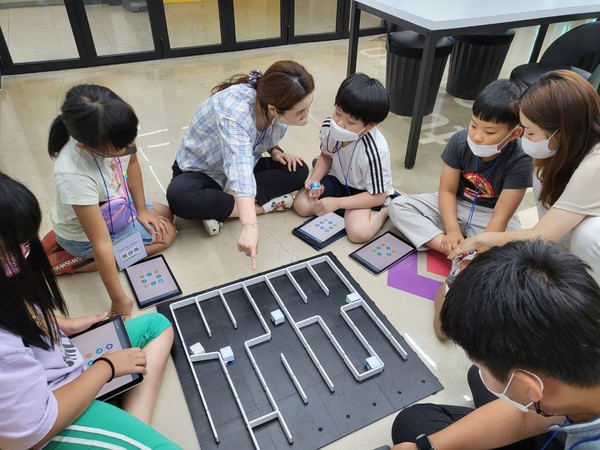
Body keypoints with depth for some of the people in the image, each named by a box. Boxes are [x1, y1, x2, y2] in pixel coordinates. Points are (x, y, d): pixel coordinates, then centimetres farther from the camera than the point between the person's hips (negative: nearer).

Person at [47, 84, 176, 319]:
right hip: (85, 235, -6)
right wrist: (119, 299, -29)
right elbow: (101, 243, -37)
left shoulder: (112, 134, -28)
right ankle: (67, 262, -3)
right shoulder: (75, 175, -43)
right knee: (166, 234, -4)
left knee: (165, 215, 17)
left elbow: (132, 164, -3)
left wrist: (141, 210, -1)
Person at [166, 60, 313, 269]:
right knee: (179, 198, -38)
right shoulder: (234, 109, -38)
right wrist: (249, 225, -61)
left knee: (298, 171, -15)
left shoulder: (281, 110, -17)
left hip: (245, 166, 6)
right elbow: (239, 166, -51)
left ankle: (218, 208, -17)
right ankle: (262, 206, -21)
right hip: (200, 170, -5)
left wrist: (275, 151, -14)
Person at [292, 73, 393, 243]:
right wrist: (314, 179, -13)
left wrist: (337, 202, -27)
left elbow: (377, 196, -25)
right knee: (302, 205, -10)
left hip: (362, 191, -5)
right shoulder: (329, 126, -20)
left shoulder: (375, 151, -36)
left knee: (358, 232, -27)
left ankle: (388, 209, 1)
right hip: (337, 178, 6)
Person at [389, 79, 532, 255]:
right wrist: (452, 230, -26)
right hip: (454, 205, 4)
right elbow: (447, 190, -12)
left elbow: (501, 217, -26)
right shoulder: (459, 141, -17)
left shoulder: (520, 161, -25)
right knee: (398, 205, -17)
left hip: (489, 216, -3)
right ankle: (454, 250, -27)